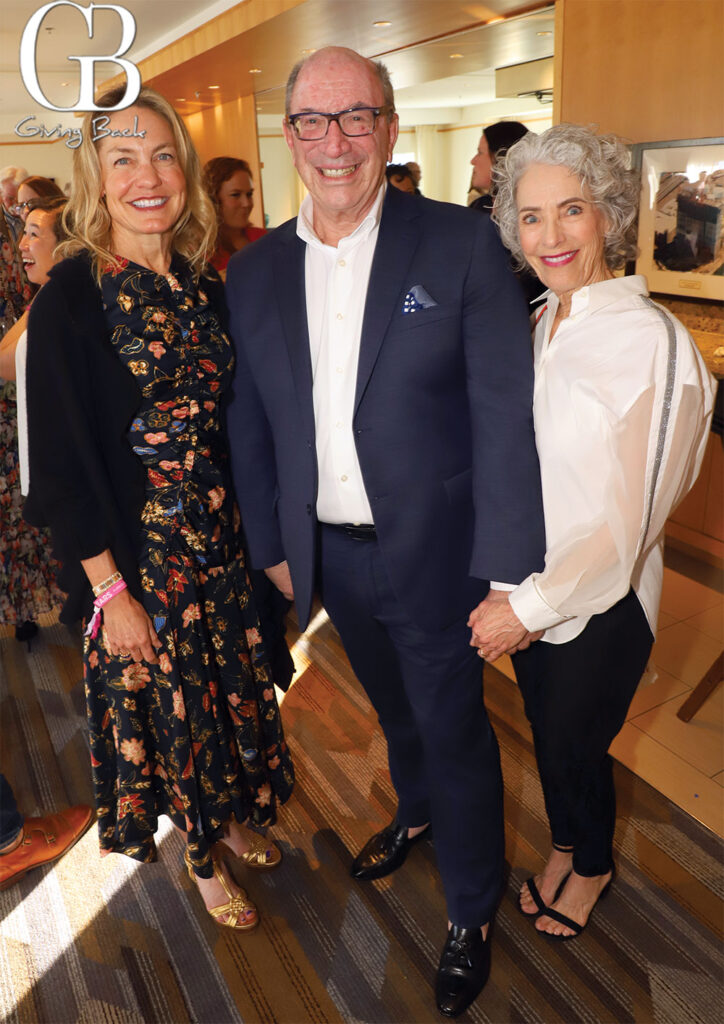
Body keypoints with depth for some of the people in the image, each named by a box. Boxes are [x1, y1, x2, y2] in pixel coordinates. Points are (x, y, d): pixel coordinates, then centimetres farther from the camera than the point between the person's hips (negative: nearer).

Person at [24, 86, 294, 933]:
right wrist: (109, 591, -16)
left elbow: (230, 422, 8)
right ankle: (204, 860, 41)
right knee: (167, 701, 14)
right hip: (137, 554, -5)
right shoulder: (70, 300, -15)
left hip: (221, 540, 5)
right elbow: (61, 460, -15)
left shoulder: (207, 289, 2)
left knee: (233, 687, 20)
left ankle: (235, 819, 48)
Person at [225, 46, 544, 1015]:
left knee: (456, 732, 13)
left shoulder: (463, 245, -12)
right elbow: (249, 425, 6)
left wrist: (506, 574, -17)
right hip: (331, 555, 4)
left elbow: (506, 416, -15)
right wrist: (270, 545, 7)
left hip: (434, 554, -4)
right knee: (396, 712, 27)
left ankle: (470, 915, 39)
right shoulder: (254, 270, 1)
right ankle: (415, 812, 58)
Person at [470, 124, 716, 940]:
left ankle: (590, 866, 48)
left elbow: (626, 520, -21)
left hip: (599, 604, -6)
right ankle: (564, 848, 52)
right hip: (530, 587, 6)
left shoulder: (651, 341, -22)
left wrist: (530, 606, -18)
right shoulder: (544, 321, 1)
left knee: (576, 744, 16)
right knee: (548, 735, 23)